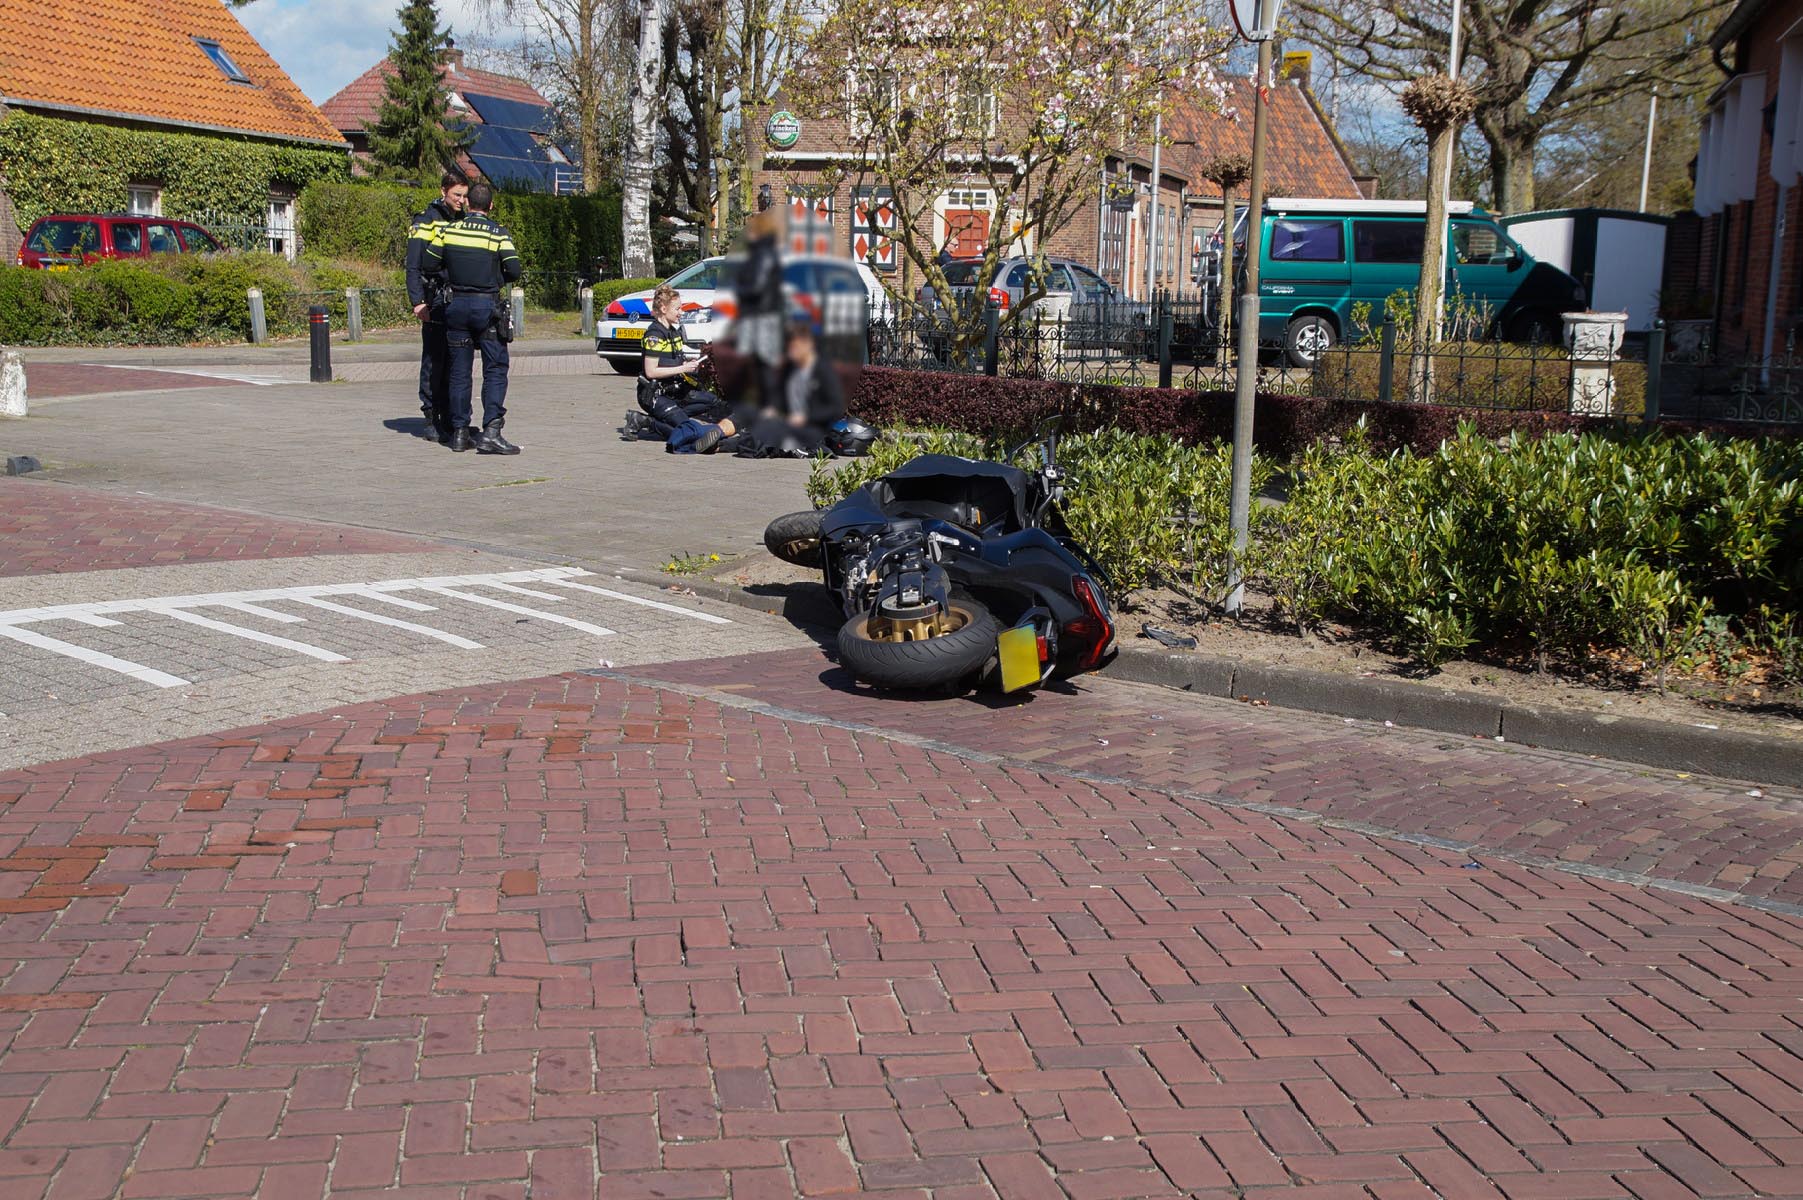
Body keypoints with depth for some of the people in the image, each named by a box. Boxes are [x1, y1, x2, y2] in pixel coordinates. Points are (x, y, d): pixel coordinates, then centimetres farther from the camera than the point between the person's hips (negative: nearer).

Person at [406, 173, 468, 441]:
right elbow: (413, 265, -7)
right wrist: (418, 301, -16)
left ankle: (450, 418, 11)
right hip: (435, 304, -6)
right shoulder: (426, 221, -3)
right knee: (433, 360, -3)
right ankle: (432, 417, 2)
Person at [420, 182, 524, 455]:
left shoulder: (447, 231, 3)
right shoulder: (498, 235, -6)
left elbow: (427, 264, 5)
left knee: (459, 371, 10)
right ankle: (490, 431, -14)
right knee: (495, 371, -3)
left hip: (457, 305, 4)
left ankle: (459, 432, 11)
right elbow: (514, 271, -10)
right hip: (487, 305, -4)